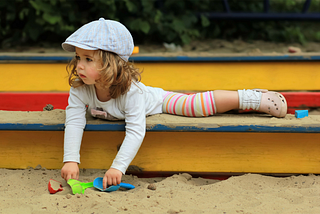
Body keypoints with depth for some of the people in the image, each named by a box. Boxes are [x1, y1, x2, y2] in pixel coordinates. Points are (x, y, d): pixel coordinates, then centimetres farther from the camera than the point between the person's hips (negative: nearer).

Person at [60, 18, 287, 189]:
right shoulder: (79, 89, -33)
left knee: (198, 104, -18)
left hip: (157, 101, -6)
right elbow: (74, 122, -32)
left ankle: (252, 98, 1)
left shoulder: (130, 89, -44)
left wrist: (118, 167, -58)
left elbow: (136, 131, -48)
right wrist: (71, 160, -47)